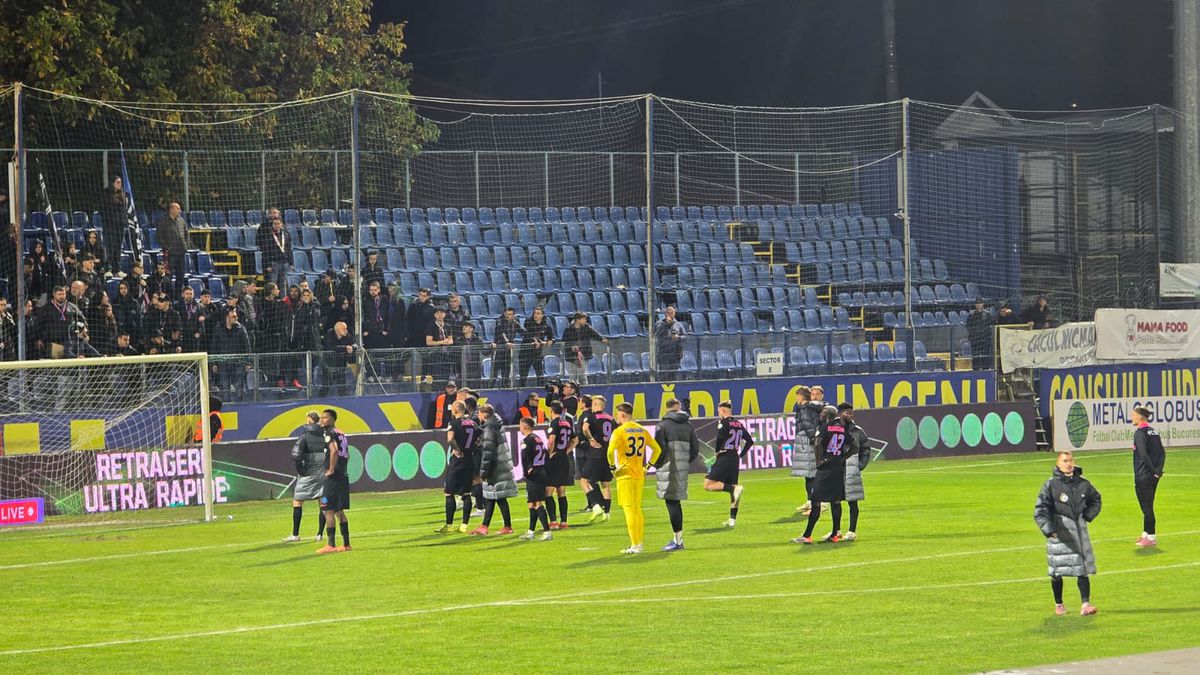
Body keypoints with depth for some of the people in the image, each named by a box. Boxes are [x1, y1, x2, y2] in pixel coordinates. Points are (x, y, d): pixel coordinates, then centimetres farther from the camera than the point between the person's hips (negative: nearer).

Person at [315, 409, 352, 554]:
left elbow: (334, 450, -28)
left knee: (328, 510, -6)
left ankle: (331, 545, -9)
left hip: (333, 477, -9)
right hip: (344, 476, 9)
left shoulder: (329, 434, -11)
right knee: (339, 511, 14)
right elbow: (347, 455, 25)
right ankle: (346, 544, 15)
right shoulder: (341, 434, 17)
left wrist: (331, 470, -21)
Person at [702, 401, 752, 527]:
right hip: (735, 459, 7)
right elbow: (749, 441, 17)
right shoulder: (739, 424, 13)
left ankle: (734, 489, -24)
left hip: (724, 457, -7)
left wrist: (717, 451, -5)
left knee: (708, 485, -8)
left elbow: (720, 439, -22)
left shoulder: (723, 423, -8)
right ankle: (732, 519, 9)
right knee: (732, 487, 12)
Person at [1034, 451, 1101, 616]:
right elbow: (1041, 510, -10)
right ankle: (1058, 604, 22)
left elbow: (1095, 499, 23)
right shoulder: (1051, 484, -7)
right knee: (1057, 571, 7)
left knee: (1083, 568, -5)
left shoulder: (1082, 483, 4)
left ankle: (1085, 604, -8)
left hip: (1079, 530, 3)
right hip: (1059, 532, -3)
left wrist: (1088, 516, 8)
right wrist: (1048, 529, -21)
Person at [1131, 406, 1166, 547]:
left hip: (1143, 476, -8)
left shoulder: (1140, 433, -14)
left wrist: (1154, 470, -16)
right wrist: (1159, 470, 1)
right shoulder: (1154, 432, 11)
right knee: (1148, 506, 17)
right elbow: (1162, 453, 8)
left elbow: (1143, 454, -23)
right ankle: (1146, 534, 26)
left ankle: (1151, 537, -1)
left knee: (1147, 507, -3)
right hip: (1153, 477, 8)